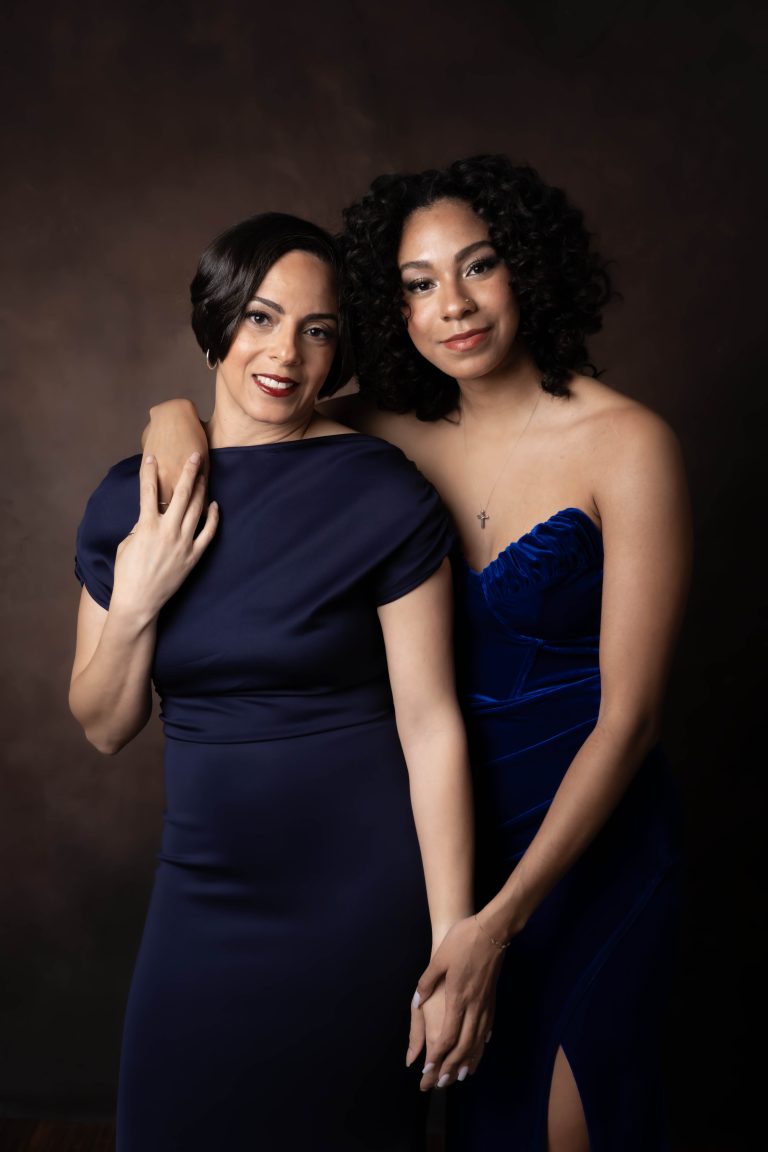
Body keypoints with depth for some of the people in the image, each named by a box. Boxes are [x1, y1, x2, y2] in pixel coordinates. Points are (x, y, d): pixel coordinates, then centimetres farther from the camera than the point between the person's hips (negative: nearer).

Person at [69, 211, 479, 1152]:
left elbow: (430, 725, -13)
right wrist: (135, 603, -14)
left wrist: (456, 948, -13)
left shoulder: (383, 496, -13)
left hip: (358, 895, -3)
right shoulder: (129, 499, 0)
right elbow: (105, 727, 4)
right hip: (206, 890, 4)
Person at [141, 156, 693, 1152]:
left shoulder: (625, 444, -18)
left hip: (593, 834, -3)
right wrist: (178, 416, -15)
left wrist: (499, 920, -21)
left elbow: (629, 713, -19)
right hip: (448, 816, 4)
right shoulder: (394, 432, -4)